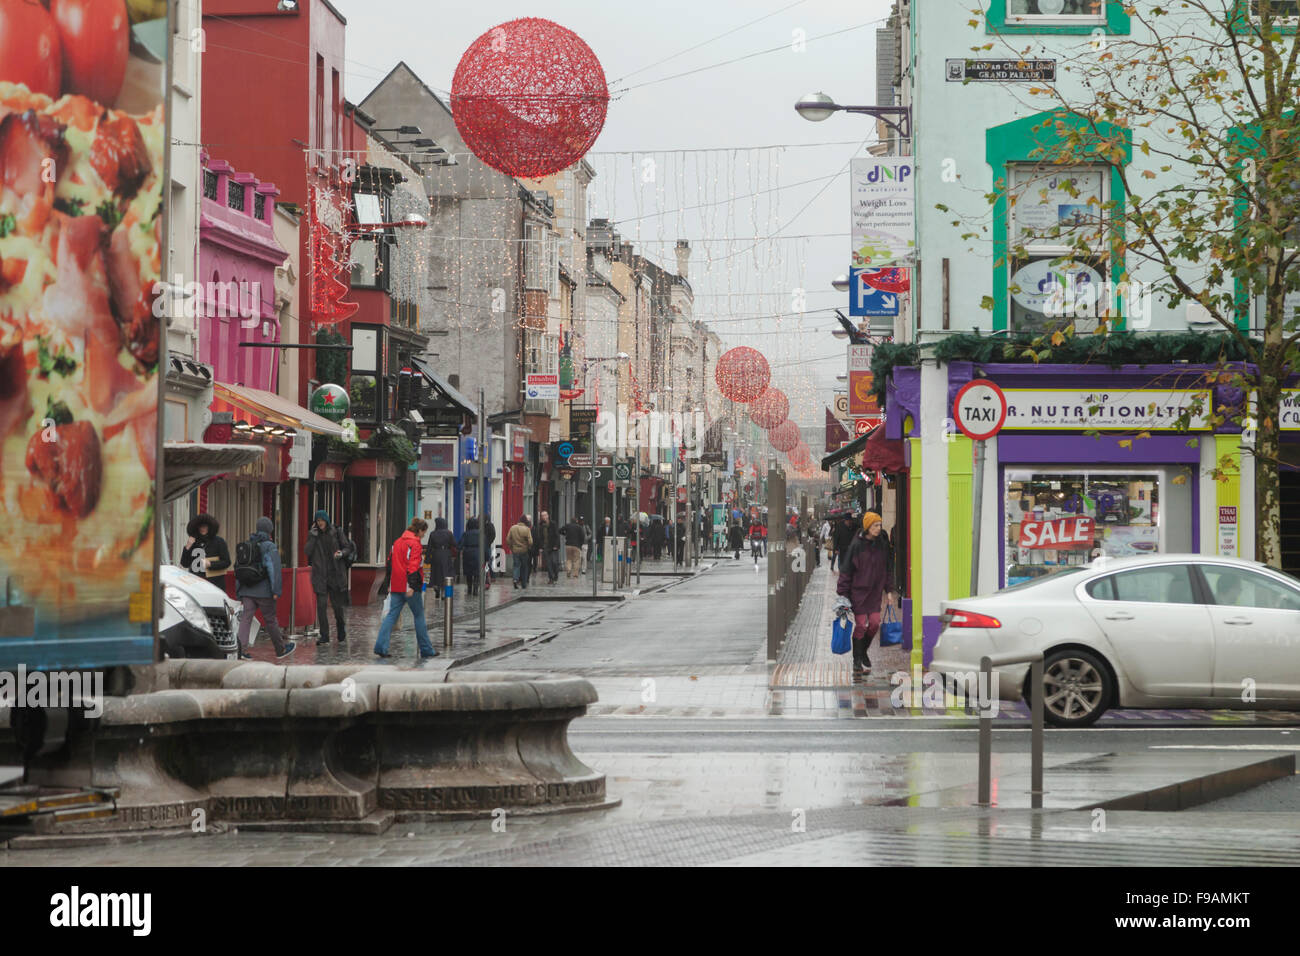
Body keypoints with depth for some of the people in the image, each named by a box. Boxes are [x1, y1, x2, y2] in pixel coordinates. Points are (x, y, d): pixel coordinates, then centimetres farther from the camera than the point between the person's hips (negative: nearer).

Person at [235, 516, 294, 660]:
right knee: (270, 620, 7)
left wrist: (238, 593, 19)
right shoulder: (269, 547, -6)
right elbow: (274, 569, -15)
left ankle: (240, 647, -20)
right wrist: (276, 591, -16)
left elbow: (238, 569, 16)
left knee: (246, 618, -2)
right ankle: (281, 649, 21)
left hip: (246, 590, 4)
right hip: (263, 591, -4)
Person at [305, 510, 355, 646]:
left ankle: (341, 630, 32)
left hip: (335, 573, -1)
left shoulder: (336, 533, 1)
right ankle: (324, 636, -3)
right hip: (320, 575, 1)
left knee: (337, 604, 5)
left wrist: (341, 553, -17)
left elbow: (348, 547, 4)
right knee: (321, 605, -7)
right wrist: (313, 536, -11)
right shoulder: (313, 534, 6)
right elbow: (307, 552, -4)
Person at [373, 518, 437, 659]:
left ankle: (381, 647, -10)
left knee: (391, 615, 3)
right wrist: (412, 585, -26)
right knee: (419, 616, 4)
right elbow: (413, 566, -19)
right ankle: (426, 649, 11)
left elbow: (389, 563, 21)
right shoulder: (415, 544, -10)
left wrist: (389, 585, 27)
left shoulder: (397, 542, 15)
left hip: (396, 587, 7)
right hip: (410, 588, -7)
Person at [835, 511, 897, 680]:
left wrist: (889, 590, 8)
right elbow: (846, 569, -7)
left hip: (875, 591, 4)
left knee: (874, 623, -1)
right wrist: (842, 593, -9)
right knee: (861, 625, -4)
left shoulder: (883, 544, 3)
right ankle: (857, 661, 7)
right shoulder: (856, 545, -10)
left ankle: (863, 652, 24)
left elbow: (888, 569, 12)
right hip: (858, 590, -4)